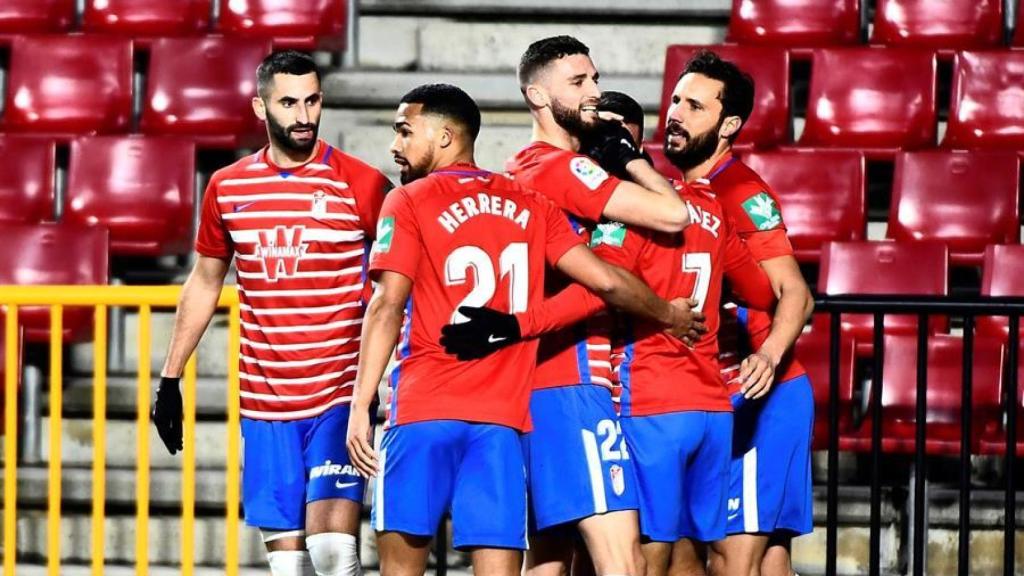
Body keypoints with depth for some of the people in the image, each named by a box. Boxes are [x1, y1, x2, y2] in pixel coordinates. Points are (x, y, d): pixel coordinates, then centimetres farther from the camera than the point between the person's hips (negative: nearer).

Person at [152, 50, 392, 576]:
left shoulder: (362, 186, -4)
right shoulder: (227, 188, 8)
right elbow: (203, 283, 20)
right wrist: (170, 377, 19)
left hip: (339, 398, -4)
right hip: (264, 402, 4)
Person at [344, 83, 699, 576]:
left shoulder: (408, 203, 2)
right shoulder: (531, 206, 12)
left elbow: (387, 308, -7)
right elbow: (606, 281, 8)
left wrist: (360, 405, -9)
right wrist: (669, 314, 25)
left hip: (424, 410, -3)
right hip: (502, 417, 3)